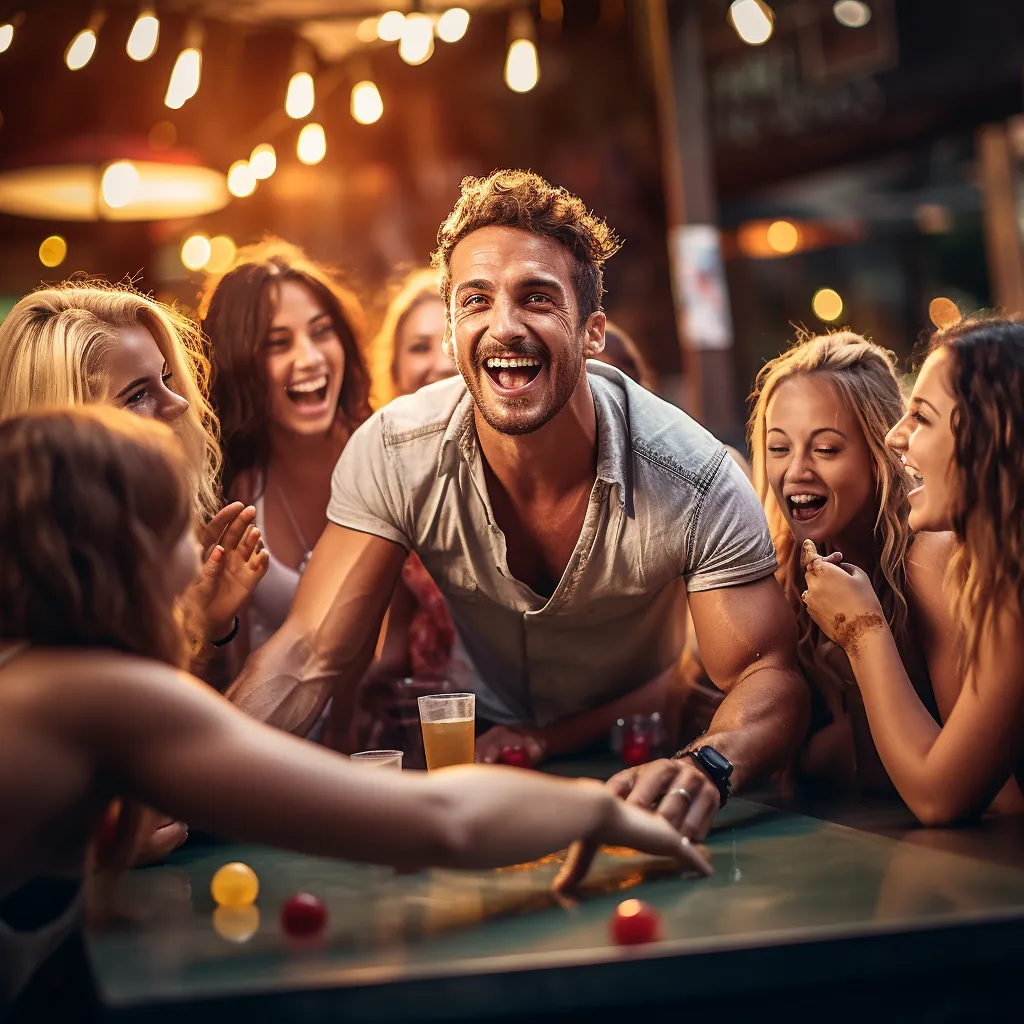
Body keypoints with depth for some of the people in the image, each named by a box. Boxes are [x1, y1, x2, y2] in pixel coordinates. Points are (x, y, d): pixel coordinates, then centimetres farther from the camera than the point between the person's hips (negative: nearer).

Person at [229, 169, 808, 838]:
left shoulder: (693, 478, -25)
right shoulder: (392, 456, -21)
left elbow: (769, 675, -23)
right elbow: (311, 658, -20)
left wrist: (708, 766, -47)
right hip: (486, 751, -1)